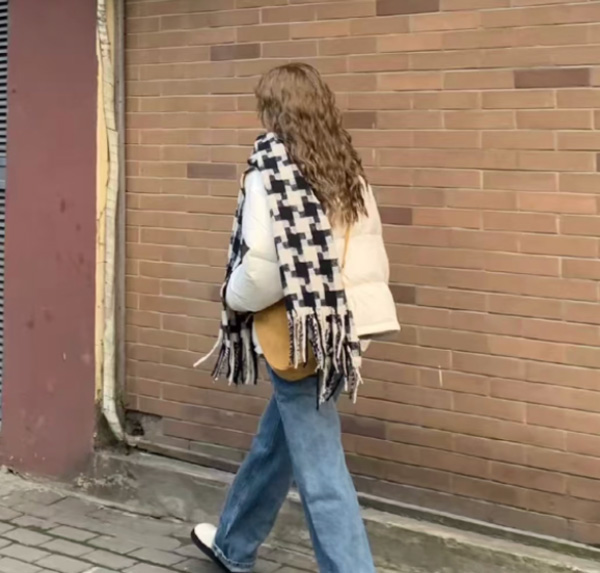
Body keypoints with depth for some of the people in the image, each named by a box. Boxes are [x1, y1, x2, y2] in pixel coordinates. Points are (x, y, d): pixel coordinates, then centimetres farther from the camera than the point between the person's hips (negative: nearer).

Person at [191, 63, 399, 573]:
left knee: (320, 472, -1)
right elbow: (373, 257, 7)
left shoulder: (271, 173, -14)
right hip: (343, 328, 8)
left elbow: (263, 267, -21)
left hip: (299, 335, -8)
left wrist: (234, 298, -1)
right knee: (275, 441, 25)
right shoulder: (346, 171, 7)